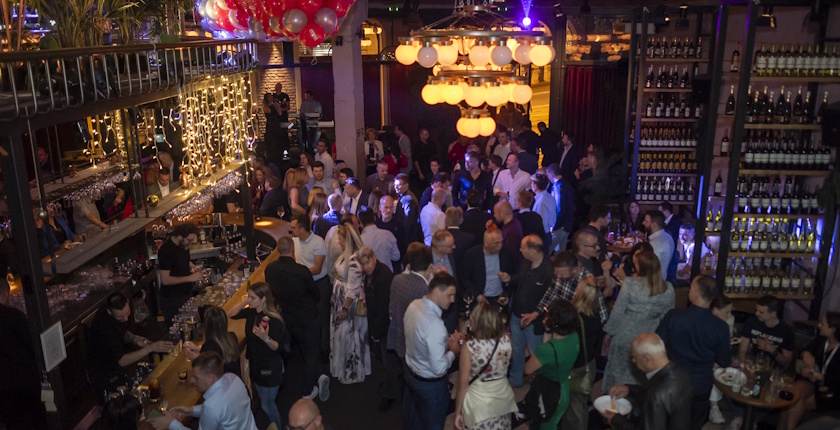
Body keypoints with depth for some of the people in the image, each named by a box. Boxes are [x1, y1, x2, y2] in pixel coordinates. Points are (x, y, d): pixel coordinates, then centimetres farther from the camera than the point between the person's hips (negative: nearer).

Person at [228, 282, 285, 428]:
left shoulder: (274, 320, -27)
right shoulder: (251, 312, -6)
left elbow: (279, 348, -23)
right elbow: (231, 314, 5)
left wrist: (266, 338, -42)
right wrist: (243, 302, -12)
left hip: (270, 368, -7)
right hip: (255, 364, 7)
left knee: (267, 405, 7)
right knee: (265, 402, 23)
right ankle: (277, 422, 45)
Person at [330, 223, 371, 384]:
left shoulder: (354, 260, -27)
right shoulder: (347, 254, 2)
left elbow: (353, 289, -25)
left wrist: (344, 309, -19)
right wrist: (334, 296, 13)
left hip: (350, 303, -9)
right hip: (340, 300, 9)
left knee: (350, 337, 7)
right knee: (341, 334, 22)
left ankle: (353, 374, 26)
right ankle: (343, 367, 41)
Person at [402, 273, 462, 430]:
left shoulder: (414, 305, -12)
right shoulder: (435, 324, -37)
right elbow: (439, 368, -31)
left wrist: (446, 339, -2)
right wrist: (453, 351, -13)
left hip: (410, 372, 8)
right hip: (430, 383, -7)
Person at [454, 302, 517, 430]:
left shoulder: (469, 347, -25)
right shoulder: (506, 340, -14)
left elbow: (463, 385, -17)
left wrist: (458, 412, -3)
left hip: (479, 404, -4)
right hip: (504, 398, 4)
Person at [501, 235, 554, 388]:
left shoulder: (549, 271, -28)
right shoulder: (527, 263, -4)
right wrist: (509, 278, -4)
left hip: (533, 320, -7)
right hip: (517, 314, 7)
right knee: (516, 349, 24)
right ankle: (515, 378, 45)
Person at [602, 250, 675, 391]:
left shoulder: (630, 283, -19)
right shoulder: (668, 289, -9)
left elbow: (618, 311, -14)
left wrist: (610, 331, -2)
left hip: (626, 337, -3)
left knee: (620, 371, 16)